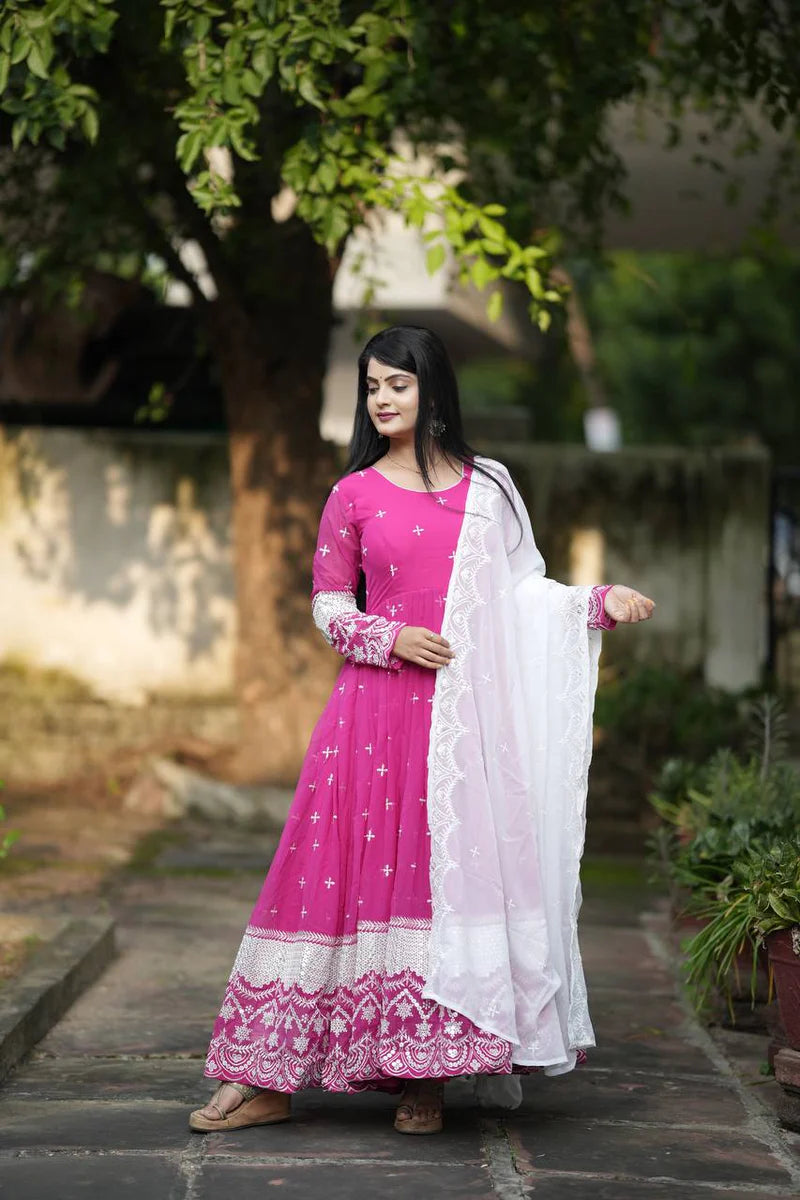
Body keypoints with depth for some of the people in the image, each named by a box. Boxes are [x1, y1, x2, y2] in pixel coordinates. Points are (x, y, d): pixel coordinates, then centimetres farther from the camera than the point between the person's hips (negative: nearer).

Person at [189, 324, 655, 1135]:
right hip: (377, 703, -1)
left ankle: (426, 1077, 5)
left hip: (465, 711, 1)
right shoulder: (353, 495, 7)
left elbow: (522, 590, 14)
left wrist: (601, 603, 0)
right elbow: (328, 604, 9)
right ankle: (266, 1079, 1)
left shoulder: (485, 488, 10)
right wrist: (391, 637, -8)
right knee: (347, 872, -4)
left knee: (450, 875, -3)